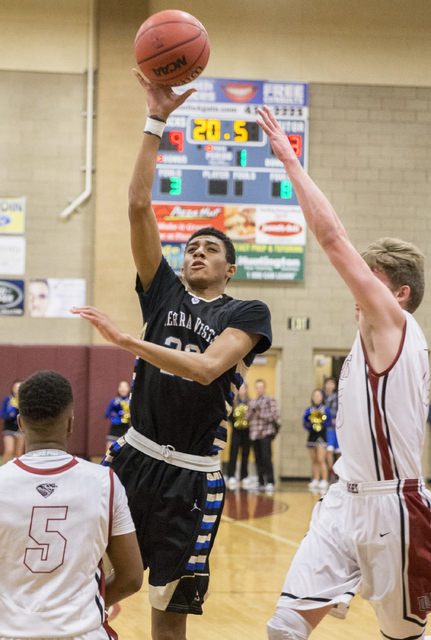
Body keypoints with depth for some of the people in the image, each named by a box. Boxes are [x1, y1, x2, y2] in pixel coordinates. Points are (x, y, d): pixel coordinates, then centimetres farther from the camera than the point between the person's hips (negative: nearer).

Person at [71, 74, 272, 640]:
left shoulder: (248, 313, 0)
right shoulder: (166, 292, 9)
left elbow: (207, 369, -19)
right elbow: (139, 206, -1)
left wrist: (127, 340, -22)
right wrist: (156, 124, -7)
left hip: (191, 476, -3)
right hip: (135, 457, 3)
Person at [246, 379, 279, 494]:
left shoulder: (270, 400, 3)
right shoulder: (252, 402, 19)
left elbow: (275, 415, -6)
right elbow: (247, 418, 16)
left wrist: (261, 415, -13)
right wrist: (251, 412, -5)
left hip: (266, 433, -5)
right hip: (254, 433, 5)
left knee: (266, 458, -15)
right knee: (258, 459, 6)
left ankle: (270, 483, -18)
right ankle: (261, 483, 12)